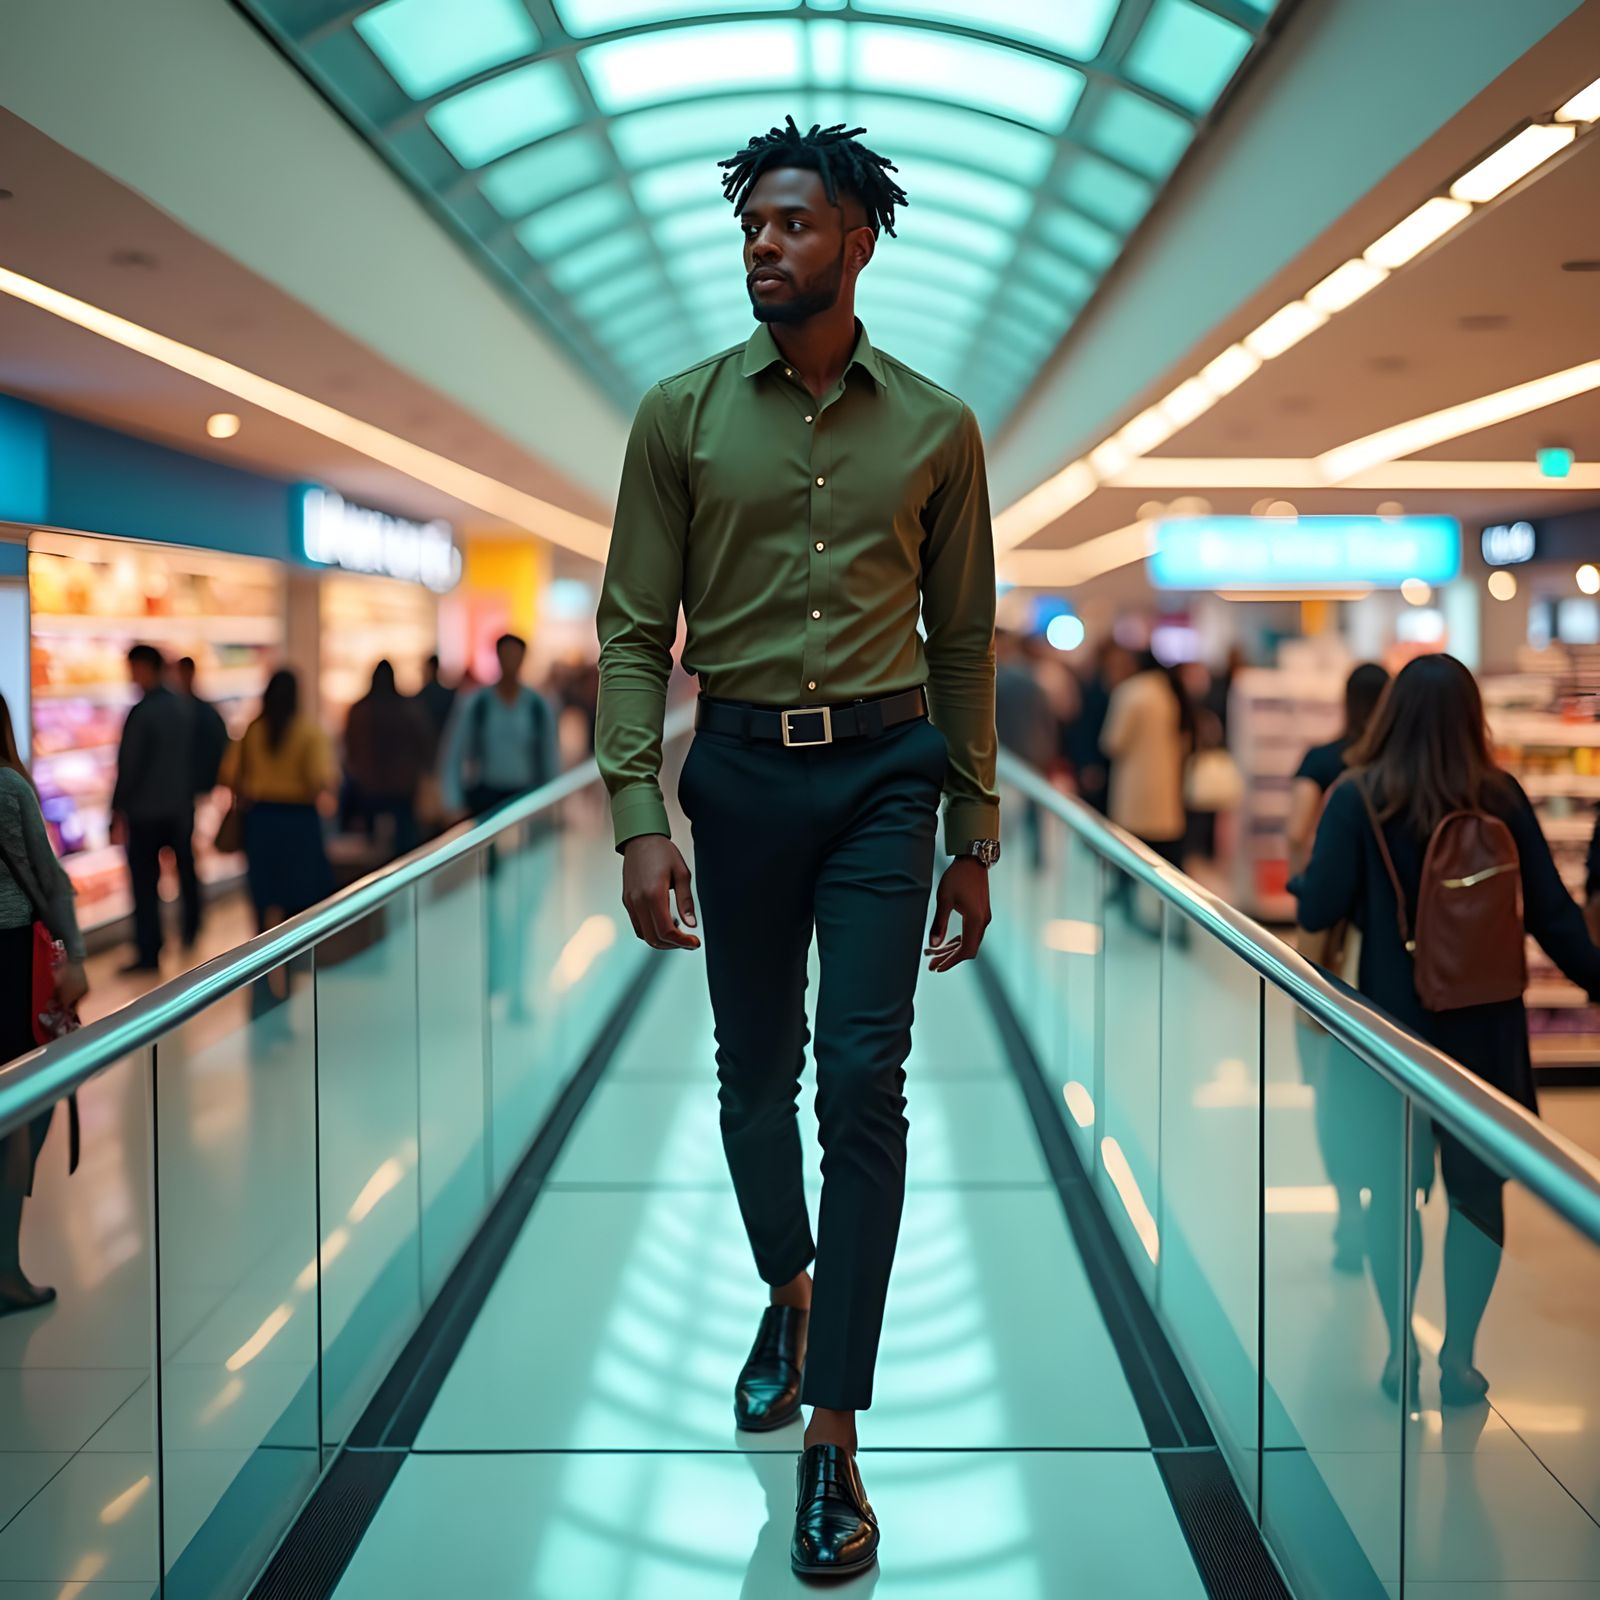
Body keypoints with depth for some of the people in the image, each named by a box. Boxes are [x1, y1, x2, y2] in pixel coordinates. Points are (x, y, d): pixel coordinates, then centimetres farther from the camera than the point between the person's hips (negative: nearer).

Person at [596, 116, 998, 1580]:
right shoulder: (683, 416, 3)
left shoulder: (936, 429, 5)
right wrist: (640, 819, -9)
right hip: (740, 765, 1)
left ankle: (833, 1443, -2)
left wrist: (974, 838, 7)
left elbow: (965, 641, 9)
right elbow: (636, 631, 1)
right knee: (756, 1079, 12)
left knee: (863, 1085, -8)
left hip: (885, 770, -1)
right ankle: (788, 1296, 41)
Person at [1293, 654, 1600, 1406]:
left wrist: (1297, 879, 7)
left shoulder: (1359, 798, -10)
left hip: (1392, 1020, -1)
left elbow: (1319, 908, -13)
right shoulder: (1502, 797, -5)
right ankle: (1459, 1358, 14)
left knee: (1393, 1189, 12)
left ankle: (1401, 1352, 15)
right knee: (1477, 1189, 11)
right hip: (1485, 1025, 1)